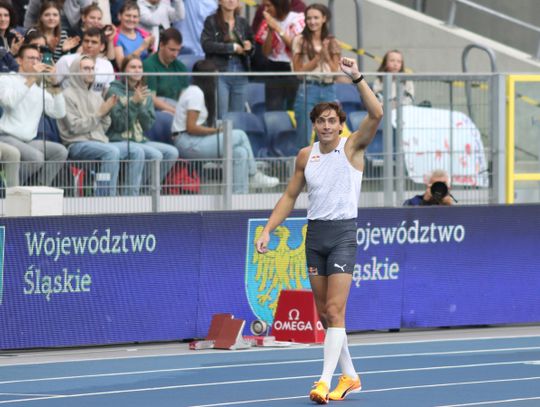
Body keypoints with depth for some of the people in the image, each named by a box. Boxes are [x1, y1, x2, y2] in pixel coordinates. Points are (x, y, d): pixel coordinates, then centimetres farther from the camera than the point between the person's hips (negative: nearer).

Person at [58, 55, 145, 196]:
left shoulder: (96, 96, 22)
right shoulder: (68, 95, 0)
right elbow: (74, 127, -10)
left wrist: (107, 112, 1)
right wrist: (99, 114, -9)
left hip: (100, 142, 7)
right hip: (78, 144, -7)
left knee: (136, 150, -15)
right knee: (112, 151, -35)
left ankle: (131, 198, -18)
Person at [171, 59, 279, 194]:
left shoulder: (197, 92, 18)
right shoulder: (195, 93, -11)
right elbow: (191, 127, -19)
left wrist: (216, 129, -2)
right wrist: (216, 131, -13)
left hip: (196, 142, 9)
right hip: (187, 143, -9)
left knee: (240, 152, -6)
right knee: (240, 136, -14)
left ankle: (240, 194, -9)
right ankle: (253, 176, -2)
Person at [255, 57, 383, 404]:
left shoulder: (352, 148, -4)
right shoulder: (305, 156, 9)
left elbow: (376, 114, -20)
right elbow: (290, 196, 16)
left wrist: (357, 78, -27)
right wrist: (267, 230, 9)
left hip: (344, 234, -5)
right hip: (315, 234, 5)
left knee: (334, 310, -13)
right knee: (324, 313, 8)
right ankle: (349, 376, 20)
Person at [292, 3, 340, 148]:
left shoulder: (332, 43, 11)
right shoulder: (300, 41, 2)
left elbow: (336, 72, 8)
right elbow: (298, 70, -3)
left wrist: (327, 56, -6)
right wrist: (318, 57, -10)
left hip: (328, 90, 3)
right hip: (307, 89, -3)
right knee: (305, 137, -4)